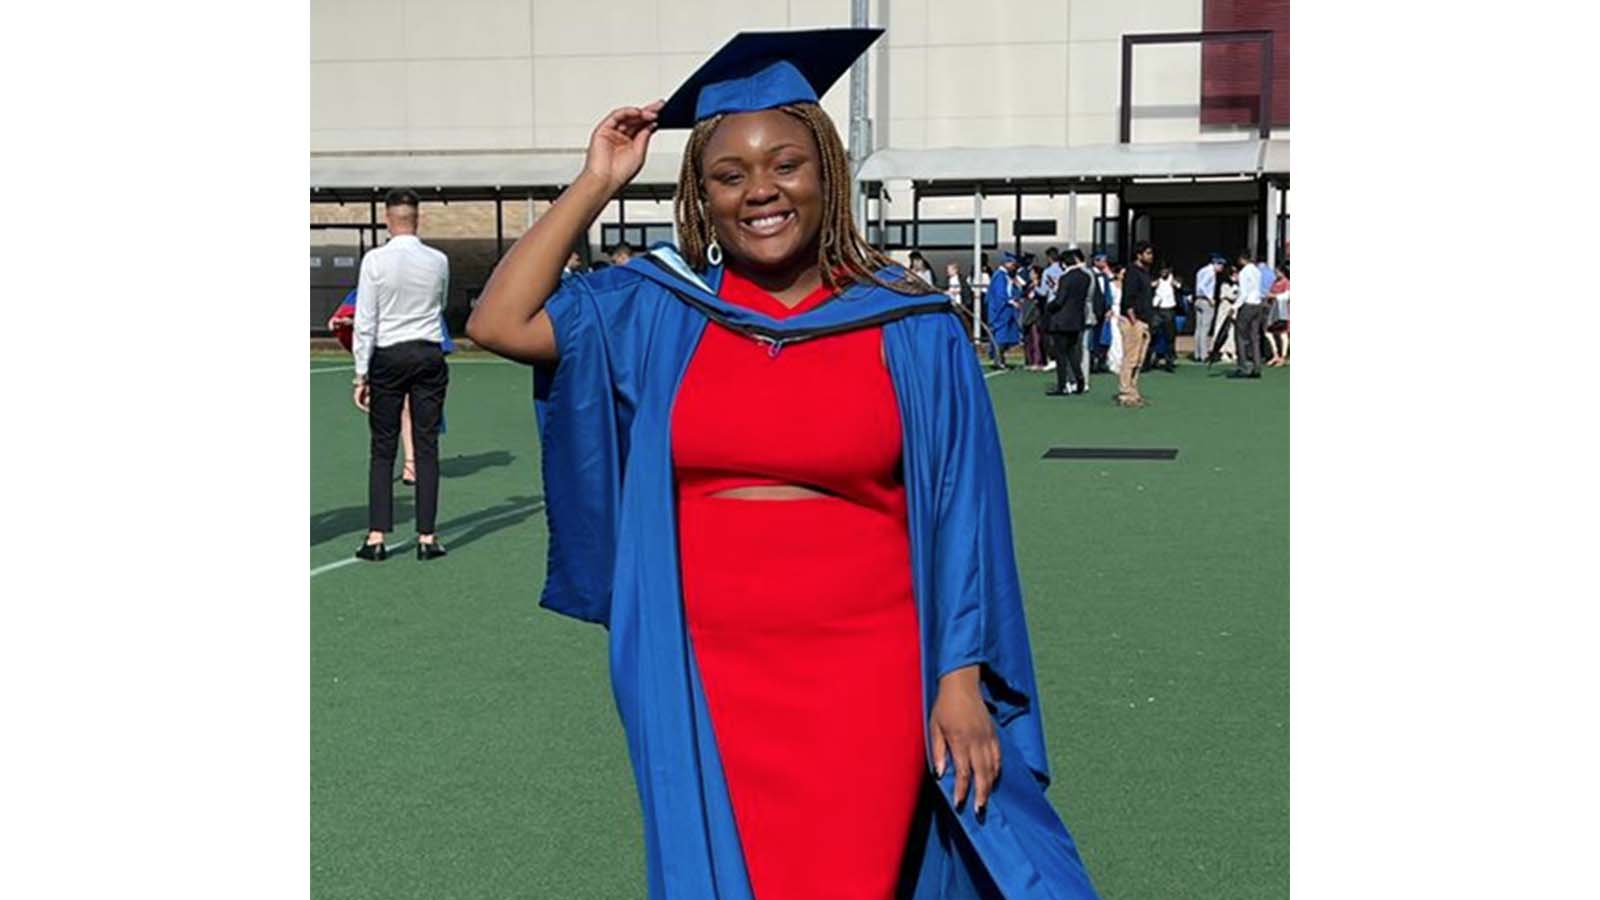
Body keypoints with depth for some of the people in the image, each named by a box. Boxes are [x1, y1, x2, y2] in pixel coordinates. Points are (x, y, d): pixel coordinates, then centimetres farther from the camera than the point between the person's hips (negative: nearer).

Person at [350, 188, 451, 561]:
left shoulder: (375, 260, -8)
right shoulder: (438, 261, -1)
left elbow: (365, 322, -7)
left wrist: (361, 374, -2)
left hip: (388, 356, -2)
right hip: (430, 355, 2)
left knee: (382, 449, 4)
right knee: (427, 447, 5)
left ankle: (377, 537, 4)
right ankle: (426, 536, 6)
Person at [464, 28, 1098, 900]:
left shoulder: (910, 329, -1)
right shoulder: (656, 312, 5)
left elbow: (960, 516, -1)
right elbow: (498, 322, -4)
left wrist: (962, 682, -6)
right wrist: (597, 183, 1)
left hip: (865, 672, -2)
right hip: (708, 674, 2)